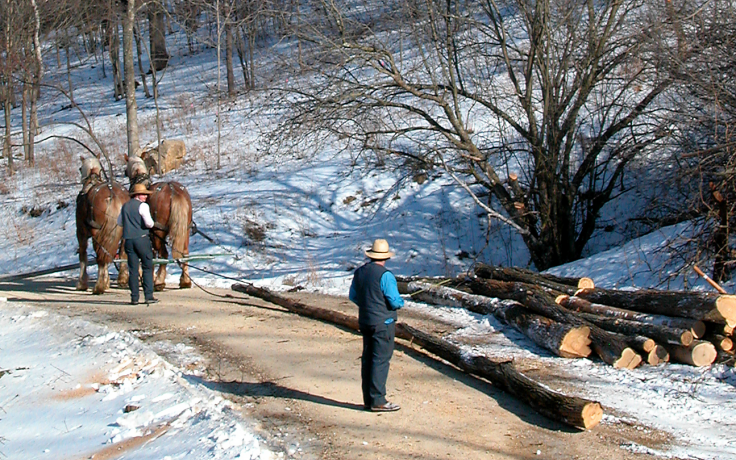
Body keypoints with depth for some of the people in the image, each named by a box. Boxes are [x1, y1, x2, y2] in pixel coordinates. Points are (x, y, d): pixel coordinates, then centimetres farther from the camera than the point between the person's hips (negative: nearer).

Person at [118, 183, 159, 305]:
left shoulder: (125, 206, 12)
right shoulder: (142, 206, -8)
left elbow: (119, 222, 22)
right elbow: (149, 223, -18)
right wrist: (151, 224, 3)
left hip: (128, 240, 5)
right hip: (142, 239, -5)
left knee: (133, 270, 7)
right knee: (147, 268, 4)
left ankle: (134, 297, 6)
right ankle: (149, 296, 0)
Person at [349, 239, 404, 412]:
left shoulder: (359, 272, 6)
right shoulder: (385, 275, -17)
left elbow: (353, 296, 16)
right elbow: (395, 302, -17)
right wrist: (401, 302, 4)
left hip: (365, 322, 8)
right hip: (383, 324, -8)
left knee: (367, 359, 12)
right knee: (381, 361, -4)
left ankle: (368, 399, 17)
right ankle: (377, 401, -3)